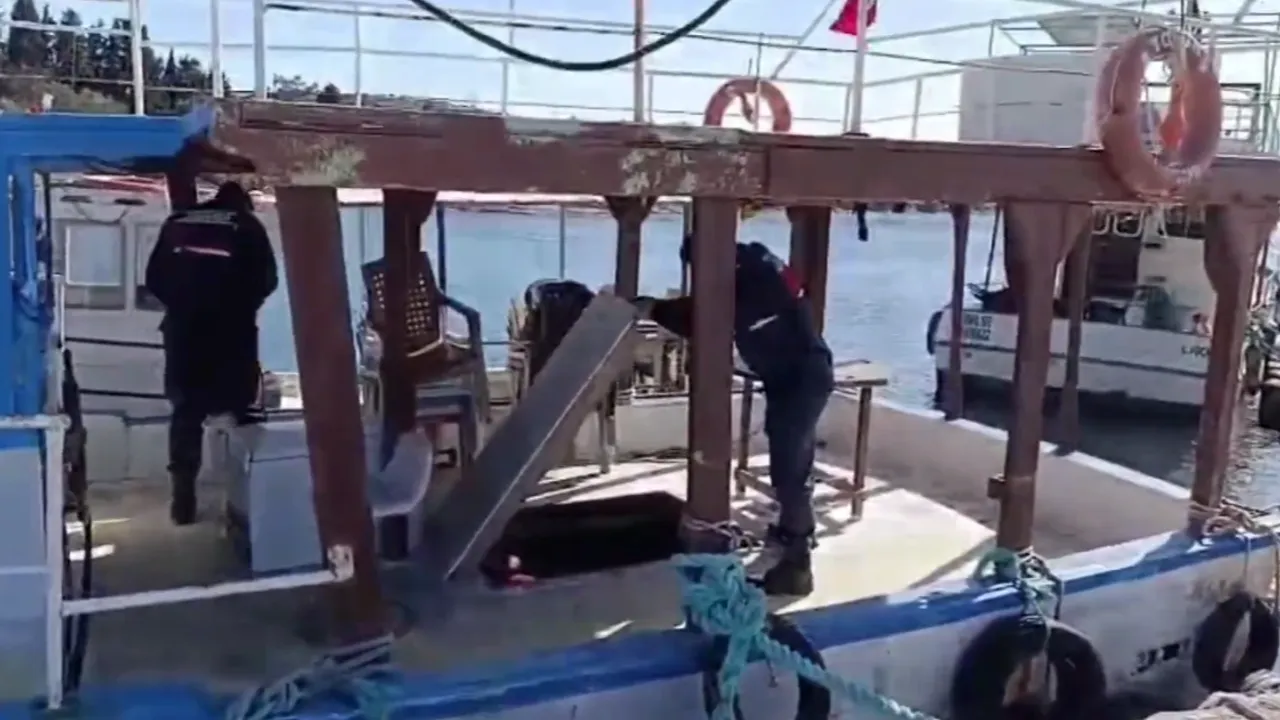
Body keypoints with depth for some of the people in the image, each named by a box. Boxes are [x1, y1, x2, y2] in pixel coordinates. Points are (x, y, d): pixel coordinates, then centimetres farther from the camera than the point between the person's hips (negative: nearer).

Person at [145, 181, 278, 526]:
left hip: (183, 327, 3)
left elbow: (154, 278, 10)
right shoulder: (248, 225, 8)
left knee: (186, 410, 7)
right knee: (240, 408, 8)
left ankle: (184, 500, 4)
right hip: (232, 328, -2)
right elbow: (267, 279, 1)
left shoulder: (177, 223, 14)